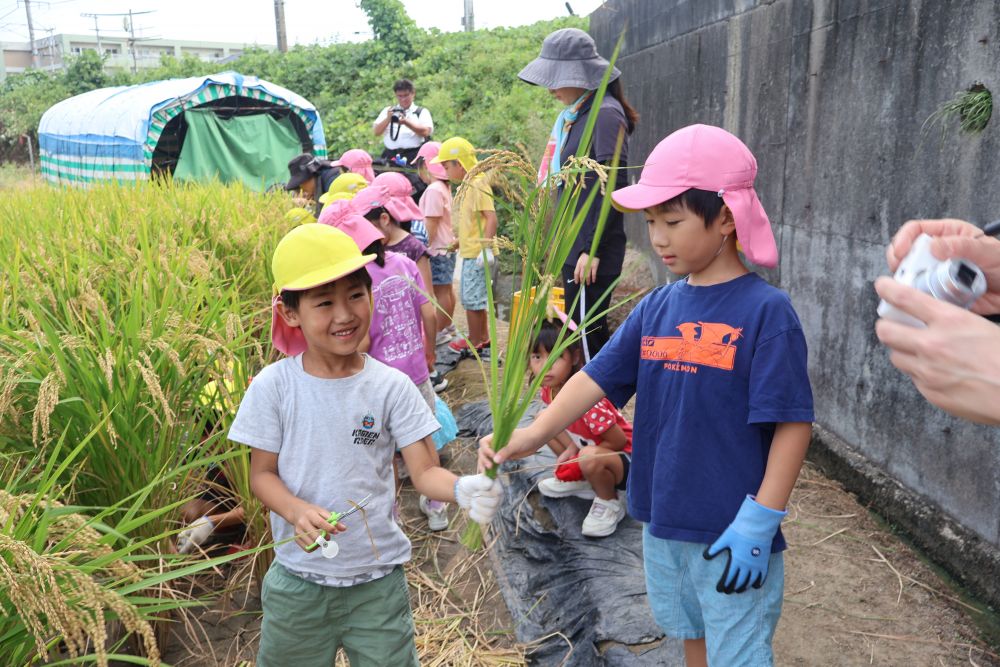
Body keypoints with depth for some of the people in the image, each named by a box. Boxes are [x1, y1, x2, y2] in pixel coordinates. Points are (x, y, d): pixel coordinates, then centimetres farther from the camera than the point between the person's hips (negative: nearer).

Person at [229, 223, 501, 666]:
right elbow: (262, 474, -4)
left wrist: (461, 488, -33)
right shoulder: (272, 387, -11)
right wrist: (298, 511, -25)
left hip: (379, 578, 0)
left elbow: (424, 472, -11)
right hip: (298, 579, 1)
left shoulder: (391, 386, -11)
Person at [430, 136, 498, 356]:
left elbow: (491, 217, -23)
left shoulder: (478, 184, -16)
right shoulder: (469, 185, 13)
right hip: (469, 252, 10)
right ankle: (483, 337, 29)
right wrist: (459, 242, 26)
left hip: (477, 254, -10)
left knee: (472, 299, -1)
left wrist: (486, 248, -27)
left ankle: (474, 343, 11)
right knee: (474, 298, 18)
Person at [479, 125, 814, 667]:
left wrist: (759, 521, -19)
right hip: (663, 522, 6)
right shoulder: (657, 308, 1)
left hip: (732, 534, -5)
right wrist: (532, 435, -14)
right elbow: (598, 378, -3)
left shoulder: (765, 311, -17)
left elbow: (792, 423, -17)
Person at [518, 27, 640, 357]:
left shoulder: (605, 115, -13)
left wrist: (592, 249, -21)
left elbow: (612, 189, -19)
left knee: (587, 332, -3)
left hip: (591, 249, -9)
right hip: (572, 243, 9)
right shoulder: (574, 114, 13)